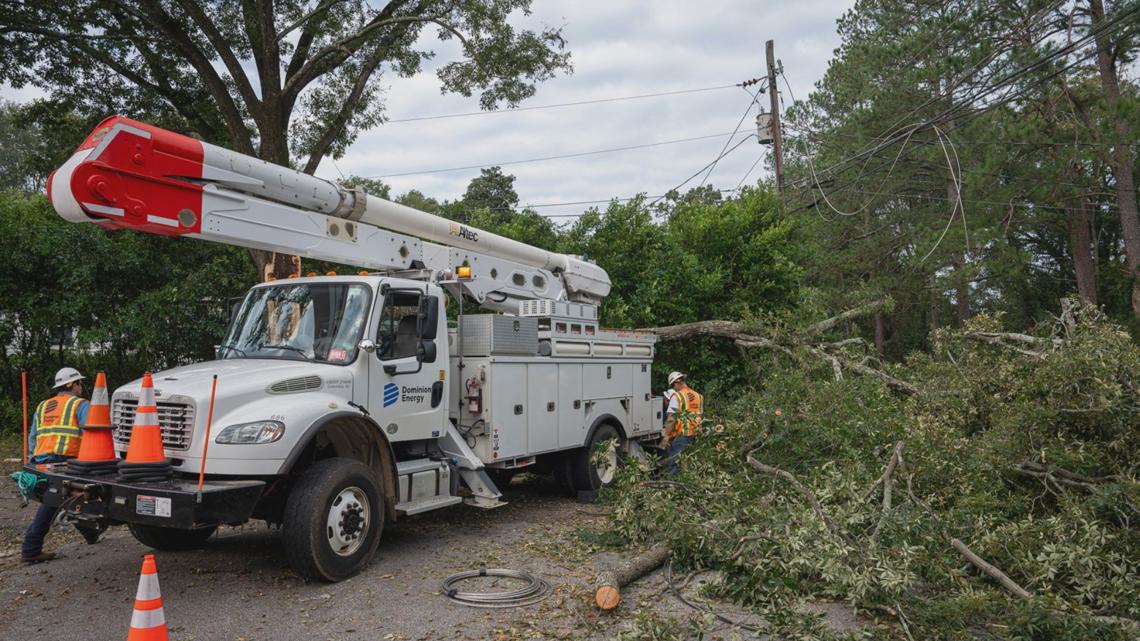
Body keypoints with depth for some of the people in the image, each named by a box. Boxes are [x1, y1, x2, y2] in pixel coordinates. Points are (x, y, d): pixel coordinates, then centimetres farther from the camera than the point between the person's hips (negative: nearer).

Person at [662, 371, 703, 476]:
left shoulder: (676, 396, -8)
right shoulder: (698, 396, 13)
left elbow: (671, 418, -14)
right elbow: (701, 416, 18)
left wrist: (667, 435, -12)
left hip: (681, 434, -7)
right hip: (695, 435, 7)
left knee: (674, 460, -2)